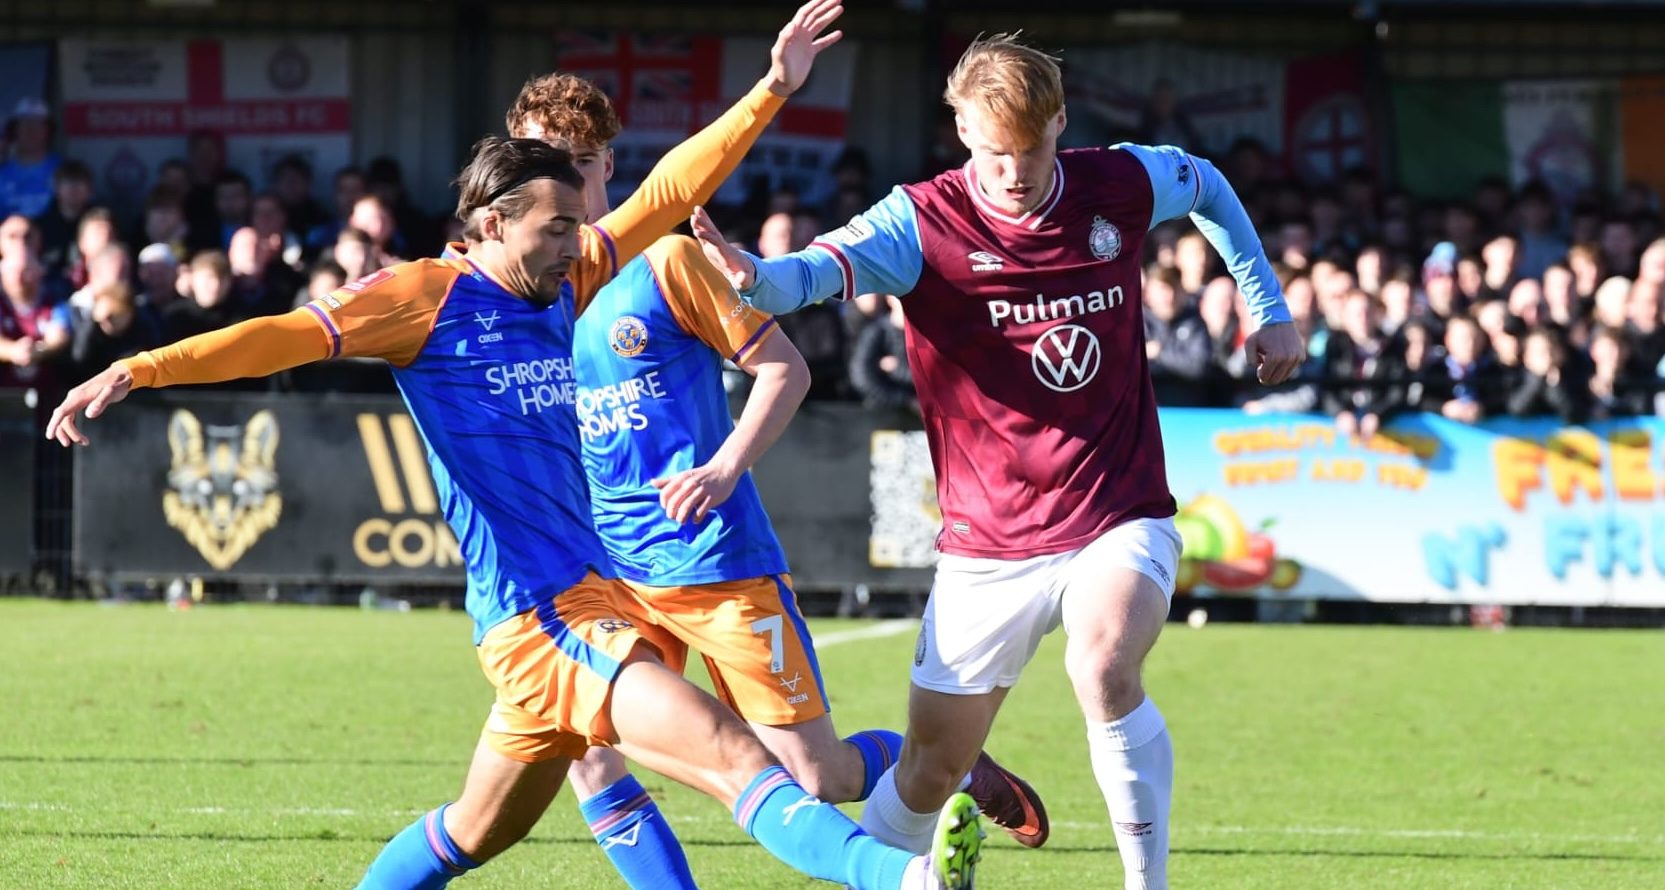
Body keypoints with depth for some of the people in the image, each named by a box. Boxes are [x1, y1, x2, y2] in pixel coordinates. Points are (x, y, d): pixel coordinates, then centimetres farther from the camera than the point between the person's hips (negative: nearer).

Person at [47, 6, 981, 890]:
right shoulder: (428, 295, -5)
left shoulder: (564, 286, 14)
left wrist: (774, 89, 14)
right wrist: (139, 370, -22)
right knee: (732, 752, -23)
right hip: (538, 614, -9)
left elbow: (669, 190, 17)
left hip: (592, 594, 9)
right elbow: (290, 335, -12)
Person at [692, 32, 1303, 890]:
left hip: (1120, 521, 0)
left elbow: (1208, 184, 20)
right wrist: (754, 274, -55)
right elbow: (820, 269, -33)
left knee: (1104, 668, -31)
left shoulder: (1123, 185, -4)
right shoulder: (922, 222, -13)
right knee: (930, 770, 4)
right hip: (987, 547, 0)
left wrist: (1268, 307, 21)